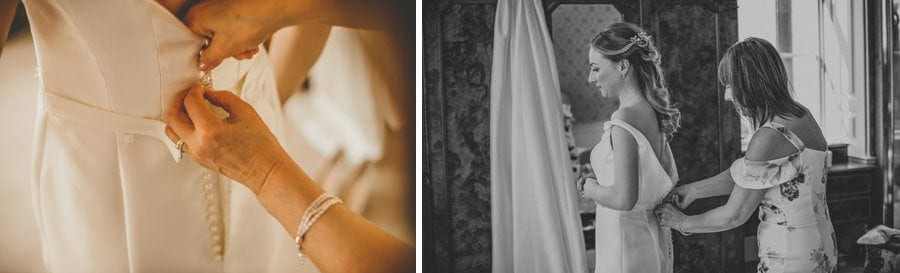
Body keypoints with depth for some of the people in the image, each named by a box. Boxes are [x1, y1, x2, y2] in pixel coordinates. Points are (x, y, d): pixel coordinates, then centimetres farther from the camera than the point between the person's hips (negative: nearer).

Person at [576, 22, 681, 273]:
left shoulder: (624, 122, -20)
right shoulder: (653, 113, 5)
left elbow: (623, 198, -26)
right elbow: (670, 181, 15)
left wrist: (591, 189, -6)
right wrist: (601, 182, 10)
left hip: (625, 247, -8)